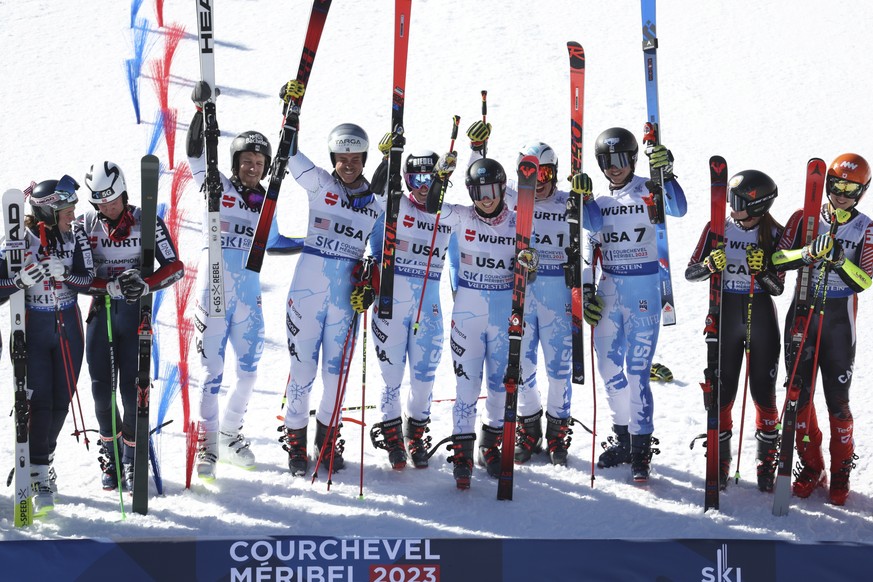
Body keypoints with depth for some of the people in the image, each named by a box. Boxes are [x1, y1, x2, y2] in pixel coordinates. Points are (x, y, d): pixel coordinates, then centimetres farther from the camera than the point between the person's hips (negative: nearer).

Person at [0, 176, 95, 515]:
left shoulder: (75, 236, -2)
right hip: (32, 330, -4)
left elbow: (88, 281, -8)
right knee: (38, 401, -10)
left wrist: (63, 274, -26)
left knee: (61, 401, 6)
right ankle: (38, 478, -1)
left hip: (68, 328, 4)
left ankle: (42, 459, 27)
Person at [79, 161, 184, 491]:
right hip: (100, 312, 2)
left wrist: (145, 285, -25)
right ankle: (110, 454, 22)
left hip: (136, 313, -2)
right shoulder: (85, 225, 0)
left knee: (132, 390, -6)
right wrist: (112, 285, -22)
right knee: (102, 390, 3)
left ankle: (131, 460, 9)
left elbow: (175, 268, -7)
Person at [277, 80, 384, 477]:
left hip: (347, 296, 2)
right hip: (308, 289, -2)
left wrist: (370, 286, 0)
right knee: (303, 367, -2)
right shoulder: (319, 184, 2)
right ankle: (295, 441, 9)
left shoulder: (376, 205, 9)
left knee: (336, 371, 5)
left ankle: (327, 438, 21)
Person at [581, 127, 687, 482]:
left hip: (643, 290, -6)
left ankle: (641, 448, -3)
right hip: (608, 290, 6)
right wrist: (586, 291, 9)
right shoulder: (598, 201, 10)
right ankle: (623, 436, 26)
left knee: (637, 371, -9)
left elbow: (677, 209, -24)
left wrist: (665, 175, -37)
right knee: (609, 367, 10)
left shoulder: (647, 192, -4)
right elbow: (590, 248, 16)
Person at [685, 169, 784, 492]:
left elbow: (778, 288, -4)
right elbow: (690, 272, -1)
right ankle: (721, 459, 16)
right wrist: (710, 265, -22)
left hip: (761, 318, 0)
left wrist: (763, 271, -24)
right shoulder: (718, 229, -4)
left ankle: (767, 459, 18)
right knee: (722, 392, 2)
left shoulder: (774, 234, -5)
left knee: (763, 393, 3)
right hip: (725, 317, 1)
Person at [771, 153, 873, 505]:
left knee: (837, 400, -2)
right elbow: (777, 258, -6)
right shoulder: (805, 218, 3)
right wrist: (808, 253, -23)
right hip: (802, 314, 2)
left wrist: (840, 261, -24)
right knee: (799, 394, 4)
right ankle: (811, 466, 17)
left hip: (839, 320, -2)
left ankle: (841, 470, 13)